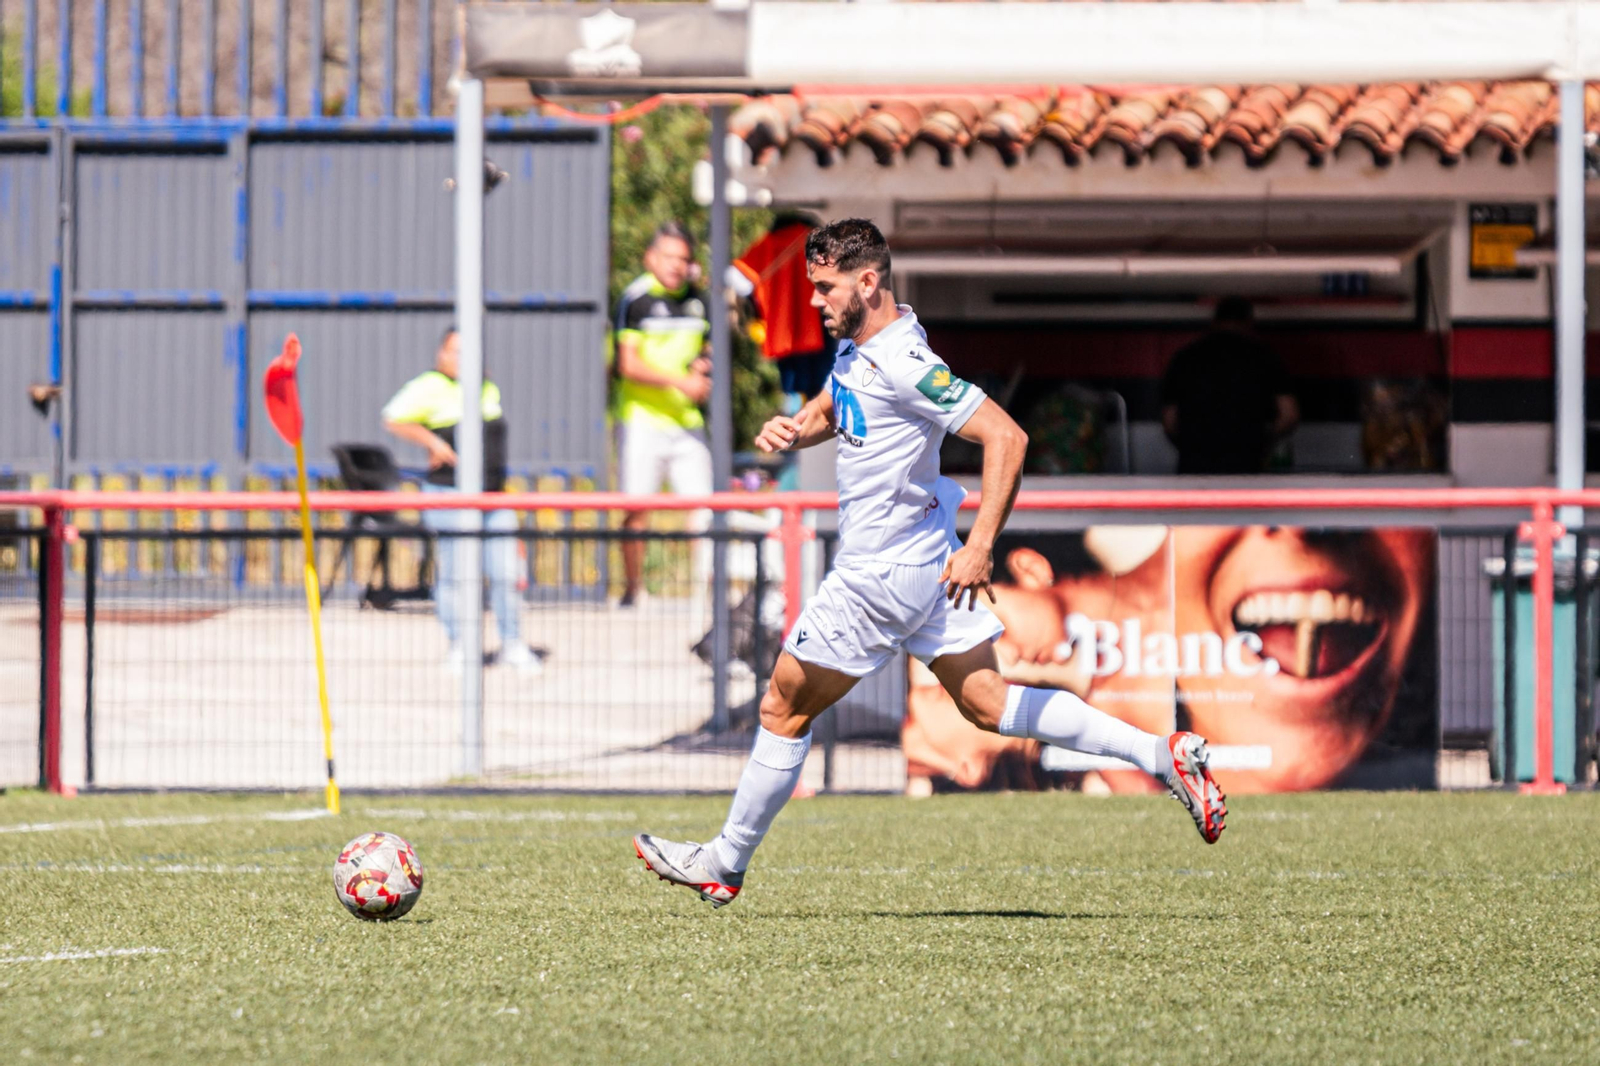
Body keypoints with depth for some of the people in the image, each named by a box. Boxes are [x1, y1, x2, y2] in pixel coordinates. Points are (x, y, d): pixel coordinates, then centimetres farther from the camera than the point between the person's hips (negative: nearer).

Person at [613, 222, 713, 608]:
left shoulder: (696, 300, 11)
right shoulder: (636, 298, -6)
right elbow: (629, 365, -13)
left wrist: (704, 367, 1)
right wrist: (680, 381, -21)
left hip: (687, 420, 5)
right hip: (642, 417, -5)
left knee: (702, 501, -4)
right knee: (637, 507, -2)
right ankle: (632, 589, 8)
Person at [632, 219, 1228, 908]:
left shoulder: (902, 362, -22)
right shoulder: (855, 346, 7)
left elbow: (1006, 437, -26)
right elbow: (827, 412, 26)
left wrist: (981, 547, -29)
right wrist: (789, 430, 2)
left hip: (883, 574, -10)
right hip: (922, 565, 10)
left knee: (784, 708, 4)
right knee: (986, 704, 9)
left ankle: (725, 864, 17)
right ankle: (1162, 755, 3)